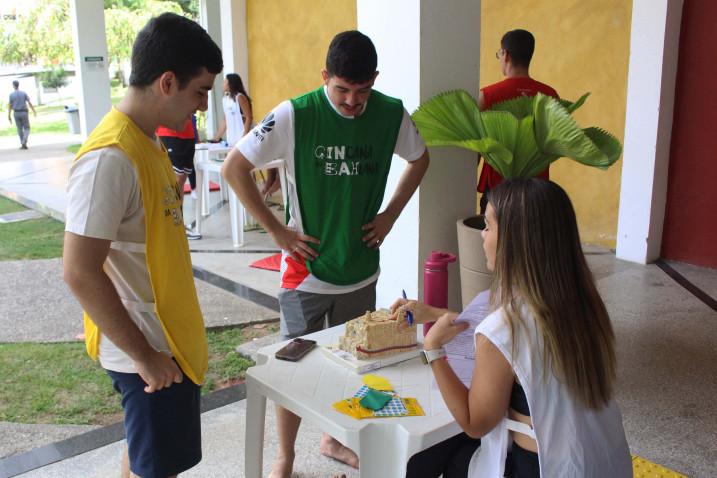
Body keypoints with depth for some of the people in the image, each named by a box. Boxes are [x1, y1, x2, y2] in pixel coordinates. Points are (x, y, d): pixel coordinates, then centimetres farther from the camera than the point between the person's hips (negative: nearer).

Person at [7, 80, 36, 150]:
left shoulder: (11, 95, -2)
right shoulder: (24, 93, -3)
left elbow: (10, 106, -1)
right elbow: (29, 103, -5)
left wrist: (9, 116, 5)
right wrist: (34, 111, 8)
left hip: (16, 113, 1)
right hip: (24, 113, -1)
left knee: (20, 129, 13)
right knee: (27, 129, 5)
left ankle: (23, 144, 10)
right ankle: (24, 142, -19)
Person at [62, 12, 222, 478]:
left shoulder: (149, 141, 5)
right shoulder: (110, 158, -24)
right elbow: (80, 273, -25)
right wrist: (142, 355, -19)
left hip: (172, 339, 9)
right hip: (147, 351, -9)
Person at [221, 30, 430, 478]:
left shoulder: (392, 114, -5)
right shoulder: (295, 114, -15)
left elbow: (420, 159, 15)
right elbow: (234, 168, -12)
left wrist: (391, 214, 4)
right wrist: (278, 230, -12)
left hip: (362, 269, 4)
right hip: (307, 268, -3)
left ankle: (335, 438, 40)